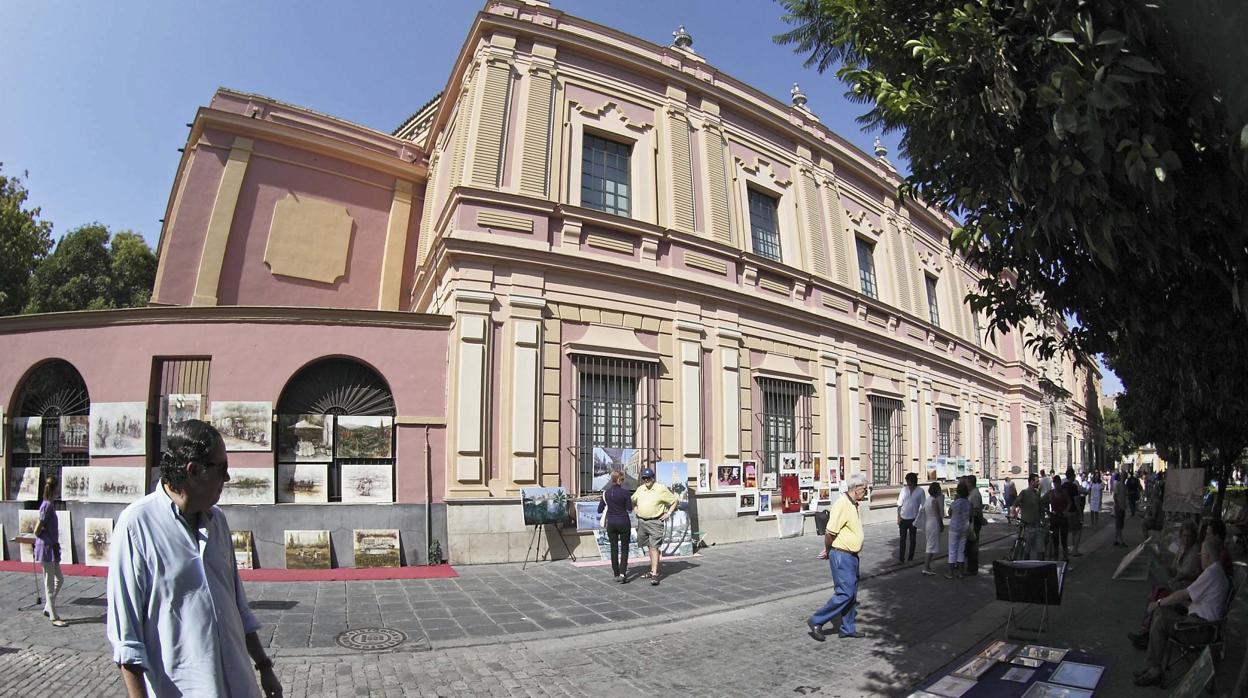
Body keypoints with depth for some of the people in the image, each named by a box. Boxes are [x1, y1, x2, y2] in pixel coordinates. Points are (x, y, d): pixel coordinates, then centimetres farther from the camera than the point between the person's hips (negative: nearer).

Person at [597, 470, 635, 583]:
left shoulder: (606, 492, -2)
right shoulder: (625, 491, -13)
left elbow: (599, 510, 3)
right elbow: (630, 508, -8)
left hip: (611, 523, 3)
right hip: (623, 522, -3)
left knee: (614, 549, 12)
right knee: (624, 549, 7)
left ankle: (616, 574, 16)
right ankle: (622, 573, -6)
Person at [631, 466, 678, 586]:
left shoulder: (661, 489, -6)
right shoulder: (640, 489, 10)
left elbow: (675, 500, 0)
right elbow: (632, 501, 27)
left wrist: (668, 514, -5)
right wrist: (636, 511, 14)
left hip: (655, 522, -5)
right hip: (641, 522, 5)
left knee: (654, 547, -10)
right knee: (649, 547, 14)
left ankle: (655, 574, -11)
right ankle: (653, 569, 27)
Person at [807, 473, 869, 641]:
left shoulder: (853, 505, 11)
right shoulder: (842, 504, -21)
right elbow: (829, 533, -23)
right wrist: (828, 551, -7)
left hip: (852, 556, 9)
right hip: (841, 556, -9)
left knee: (852, 594, 14)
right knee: (845, 593, -8)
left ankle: (848, 629, 26)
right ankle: (816, 622, 1)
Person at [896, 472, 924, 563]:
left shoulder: (920, 491, -5)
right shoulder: (904, 489, 1)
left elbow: (922, 506, -1)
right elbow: (899, 504, 4)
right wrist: (898, 517, -1)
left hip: (913, 519, -1)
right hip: (903, 518, 1)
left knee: (912, 539, 11)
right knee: (902, 539, 3)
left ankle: (910, 557, 22)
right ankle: (901, 558, 7)